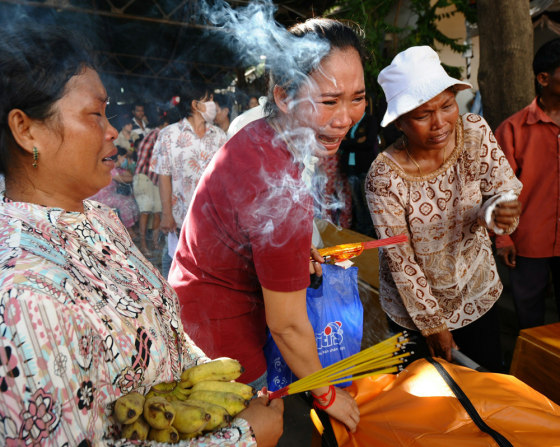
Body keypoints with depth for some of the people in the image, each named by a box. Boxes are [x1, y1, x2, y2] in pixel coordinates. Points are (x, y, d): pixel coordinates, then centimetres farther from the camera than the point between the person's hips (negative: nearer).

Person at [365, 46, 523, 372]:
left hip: (477, 291, 4)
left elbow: (506, 192, -11)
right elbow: (400, 260, -20)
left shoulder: (475, 131, -17)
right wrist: (431, 323, -11)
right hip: (413, 304, -3)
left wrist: (497, 212, -37)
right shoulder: (384, 177, -29)